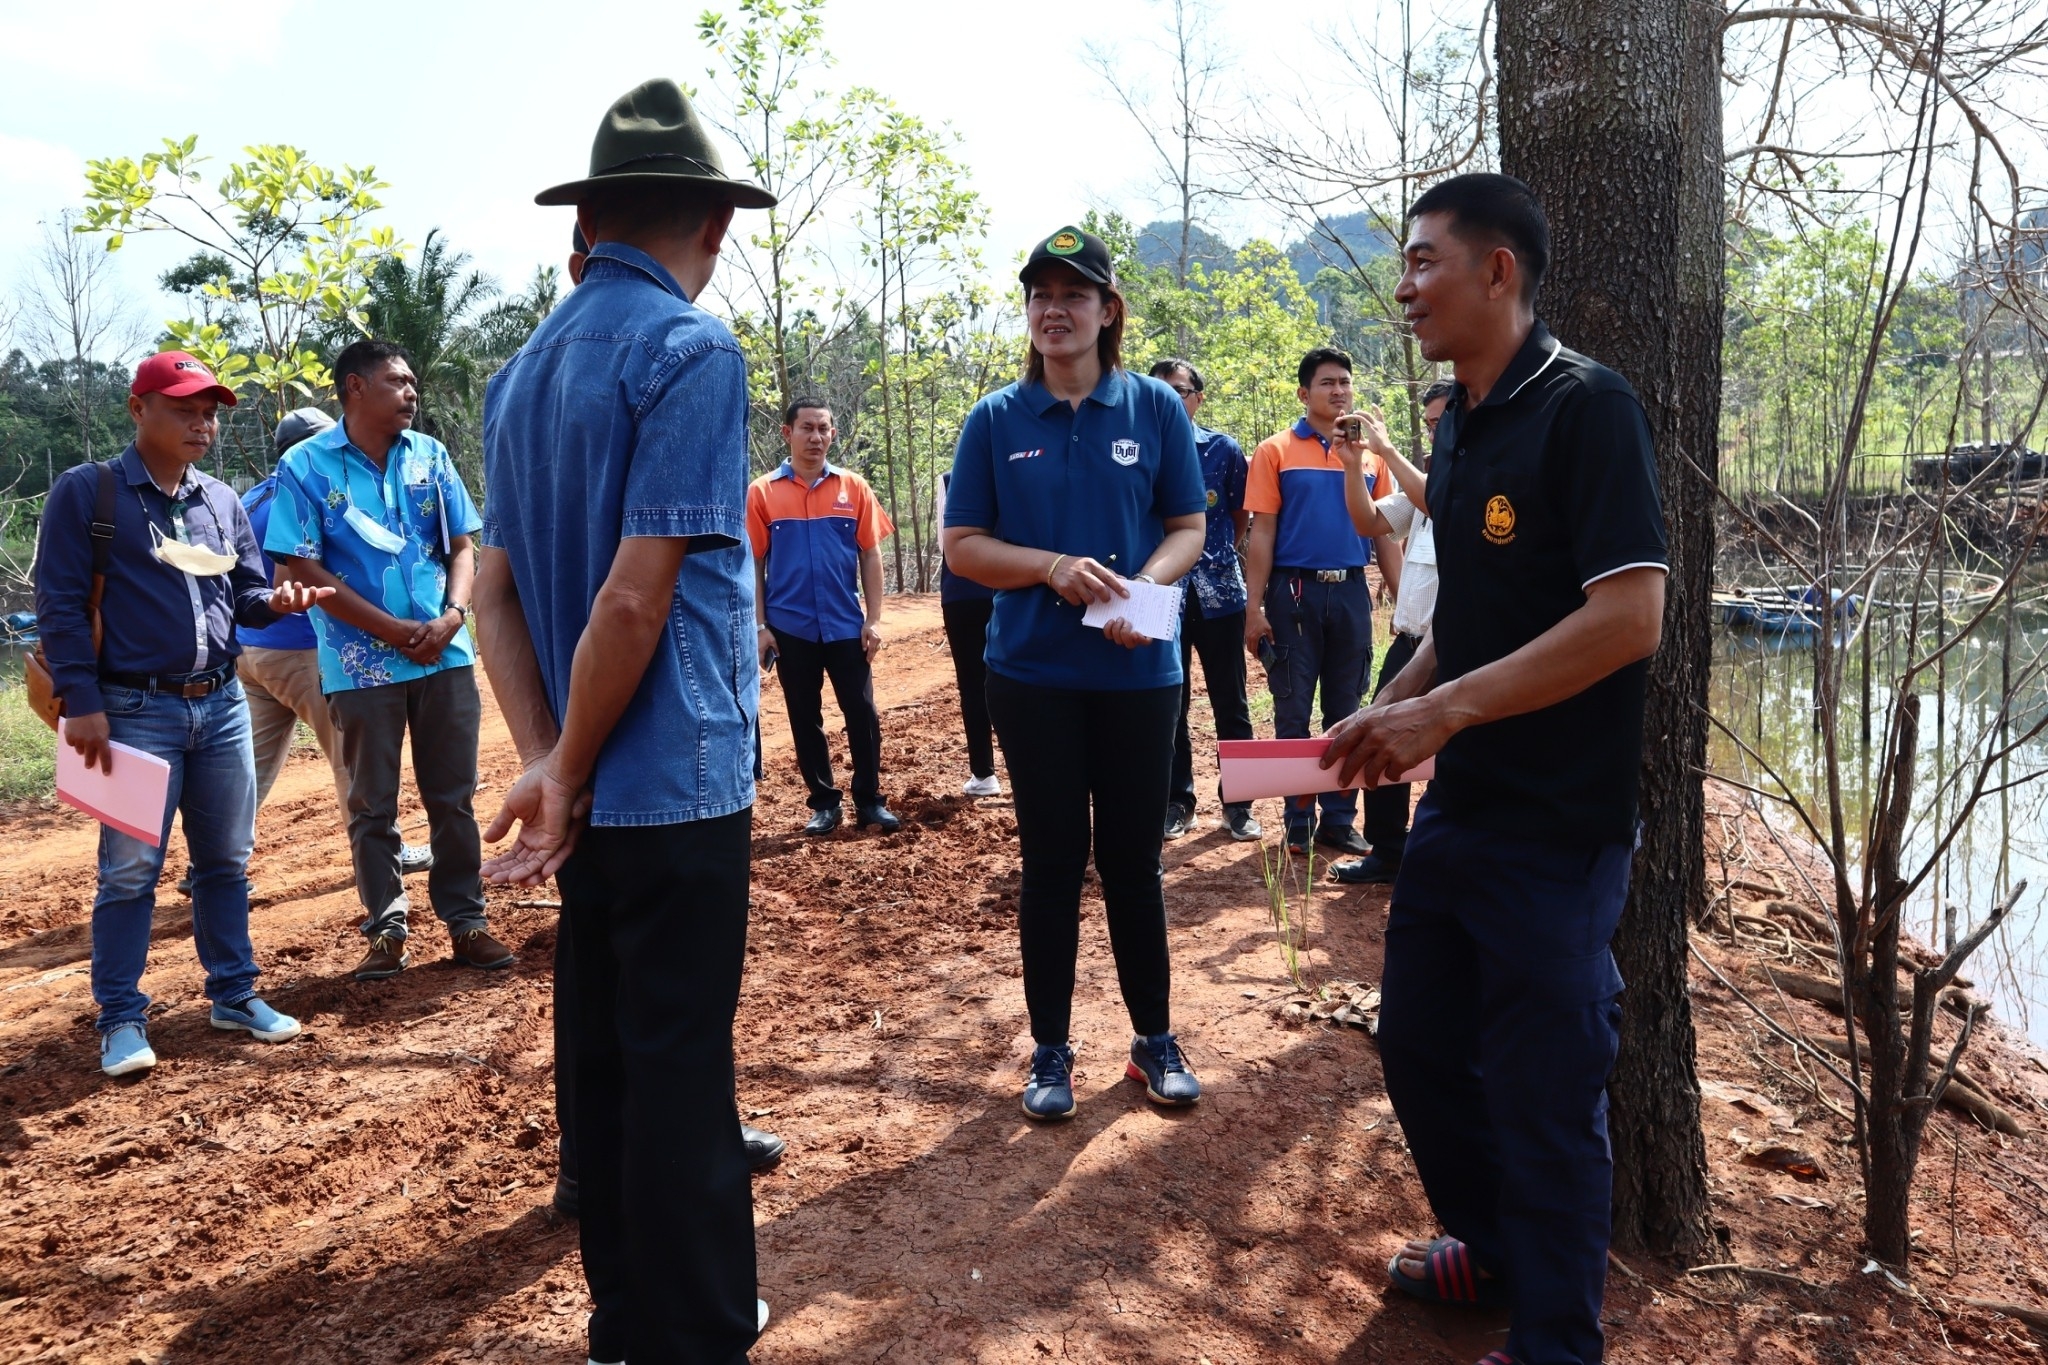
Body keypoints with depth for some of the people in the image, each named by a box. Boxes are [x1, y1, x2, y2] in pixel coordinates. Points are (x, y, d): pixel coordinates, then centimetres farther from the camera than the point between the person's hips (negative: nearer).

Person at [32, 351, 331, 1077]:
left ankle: (234, 994, 24)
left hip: (222, 705, 5)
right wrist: (81, 703, -15)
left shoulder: (223, 501, 11)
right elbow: (60, 604, -9)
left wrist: (277, 601, -10)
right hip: (137, 710, -5)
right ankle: (122, 1017, 12)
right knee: (130, 869, 0)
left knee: (227, 860, 12)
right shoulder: (85, 492, -5)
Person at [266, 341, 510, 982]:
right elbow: (303, 569, -7)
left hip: (444, 654, 3)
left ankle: (466, 921, 17)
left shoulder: (430, 455, 7)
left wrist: (452, 615, -10)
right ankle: (386, 930, 18)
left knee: (453, 798, 7)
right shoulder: (306, 466, -3)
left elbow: (461, 545, 10)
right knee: (372, 807, 7)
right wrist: (395, 630, -12)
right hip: (362, 663, -3)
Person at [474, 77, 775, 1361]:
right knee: (682, 1067, 3)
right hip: (673, 783, -7)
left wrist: (545, 764, -3)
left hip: (591, 791, 8)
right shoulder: (692, 350, -13)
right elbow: (636, 599, -20)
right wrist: (567, 771, -8)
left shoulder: (525, 371, 11)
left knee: (606, 1055, 16)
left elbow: (497, 592, 6)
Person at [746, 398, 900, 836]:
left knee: (862, 713, 3)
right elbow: (753, 563, 0)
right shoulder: (762, 492, 0)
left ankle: (869, 800, 16)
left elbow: (870, 555, 3)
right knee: (805, 717, 9)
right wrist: (759, 626, -4)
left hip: (846, 625, 0)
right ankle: (824, 802, 21)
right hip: (791, 628, 0)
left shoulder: (853, 487, 2)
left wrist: (874, 619, -2)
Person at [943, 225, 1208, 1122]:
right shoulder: (995, 420, 3)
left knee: (1133, 857, 9)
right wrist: (1056, 567, -16)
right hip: (1034, 676, 0)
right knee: (1053, 860, 8)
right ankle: (1051, 1049, 21)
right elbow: (961, 545, 1)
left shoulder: (1155, 408, 3)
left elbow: (1188, 528, 3)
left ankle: (1155, 1040, 25)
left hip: (1139, 672, 0)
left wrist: (1142, 588, -17)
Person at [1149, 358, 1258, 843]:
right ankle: (1176, 802, 20)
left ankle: (1237, 803, 17)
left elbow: (1242, 516, 11)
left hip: (1219, 591, 0)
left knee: (1230, 704, 6)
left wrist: (1214, 556, 10)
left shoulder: (1224, 449, 2)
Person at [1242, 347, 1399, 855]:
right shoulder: (1276, 451, -1)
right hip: (1295, 590, -3)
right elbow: (1262, 535, -4)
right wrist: (1253, 609, -9)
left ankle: (1339, 819, 18)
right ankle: (1298, 822, 13)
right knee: (1293, 713, 3)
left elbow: (1382, 533, 12)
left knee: (1346, 712, 9)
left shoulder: (1368, 455, 9)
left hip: (1351, 592, 3)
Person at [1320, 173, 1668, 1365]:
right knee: (1420, 1041, 19)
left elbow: (1629, 617, -23)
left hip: (1556, 827, -8)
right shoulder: (1463, 424, 10)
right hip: (1458, 809, 9)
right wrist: (1389, 712, 4)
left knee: (1544, 1088, 5)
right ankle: (1491, 1245, 43)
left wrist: (1446, 710, -23)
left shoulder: (1586, 408, -15)